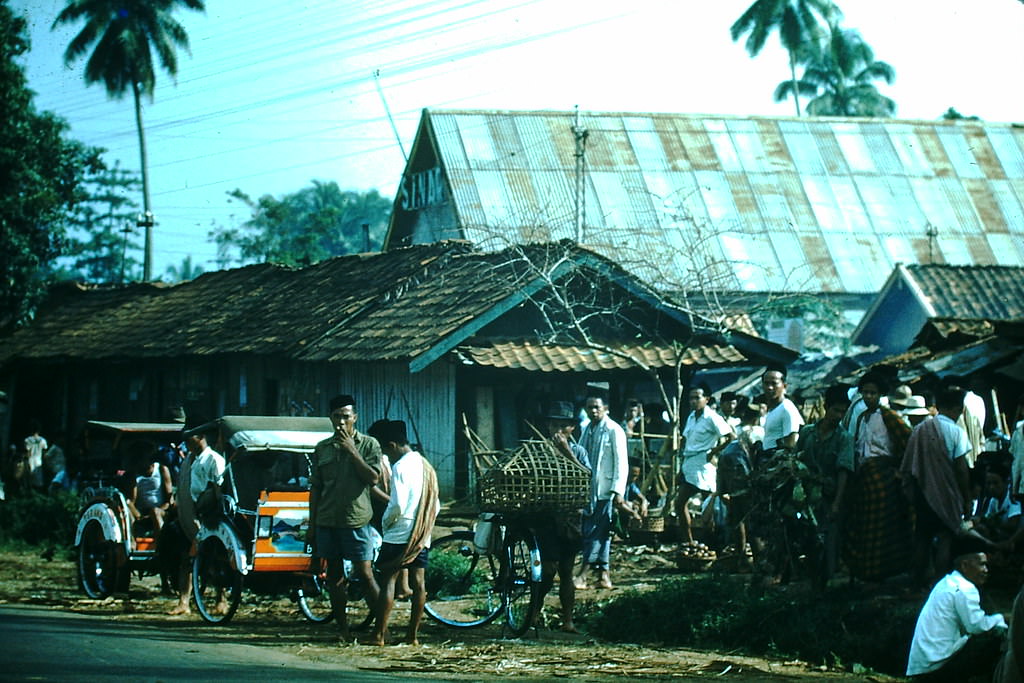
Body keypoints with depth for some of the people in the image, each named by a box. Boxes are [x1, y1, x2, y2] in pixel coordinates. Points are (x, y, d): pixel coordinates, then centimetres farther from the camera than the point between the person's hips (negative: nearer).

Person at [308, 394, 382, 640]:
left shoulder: (368, 444, 0)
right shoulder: (322, 449, 11)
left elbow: (373, 478, -11)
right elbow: (315, 488, 14)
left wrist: (352, 451, -14)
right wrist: (312, 524, 11)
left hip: (356, 520, -4)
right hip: (327, 520, 4)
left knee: (365, 574, -6)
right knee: (334, 576, 7)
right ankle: (342, 629, 12)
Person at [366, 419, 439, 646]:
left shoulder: (400, 467, -13)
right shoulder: (425, 466, 14)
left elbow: (397, 505, -19)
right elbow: (436, 506, 17)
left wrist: (386, 522, -3)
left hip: (399, 535, -8)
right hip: (422, 536, 8)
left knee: (388, 581, -5)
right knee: (418, 583, 6)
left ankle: (379, 635, -7)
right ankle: (413, 634, 6)